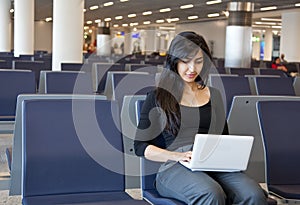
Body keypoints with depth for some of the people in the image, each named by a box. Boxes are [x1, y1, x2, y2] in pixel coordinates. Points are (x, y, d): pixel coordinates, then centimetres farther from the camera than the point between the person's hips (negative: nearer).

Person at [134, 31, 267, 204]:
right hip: (173, 167, -4)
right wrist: (177, 156, -10)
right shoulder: (158, 97, 10)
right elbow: (140, 146, 6)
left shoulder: (214, 95, 22)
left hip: (214, 165, 4)